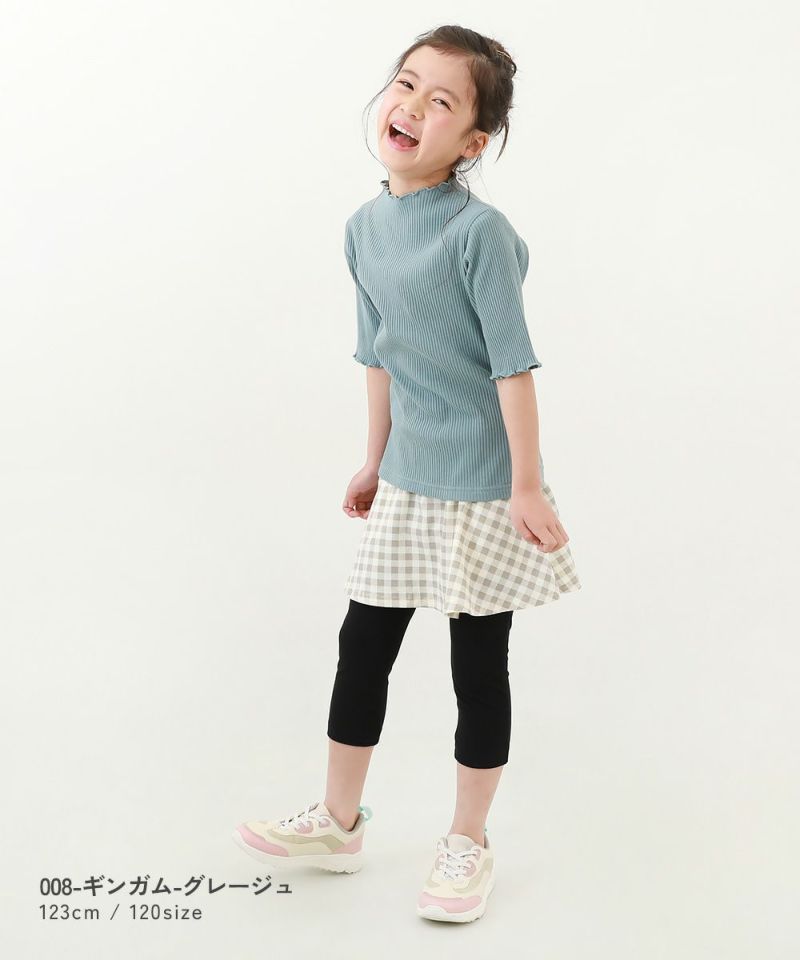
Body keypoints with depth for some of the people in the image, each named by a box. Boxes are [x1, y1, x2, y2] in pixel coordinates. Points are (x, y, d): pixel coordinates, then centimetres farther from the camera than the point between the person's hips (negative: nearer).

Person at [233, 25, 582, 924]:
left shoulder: (480, 231, -17)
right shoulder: (364, 228, 3)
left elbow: (513, 362, -16)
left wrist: (527, 486, -15)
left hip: (483, 487, -6)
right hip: (408, 481, 6)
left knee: (478, 665, 7)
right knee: (362, 645, 13)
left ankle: (467, 845, 25)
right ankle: (338, 821, 33)